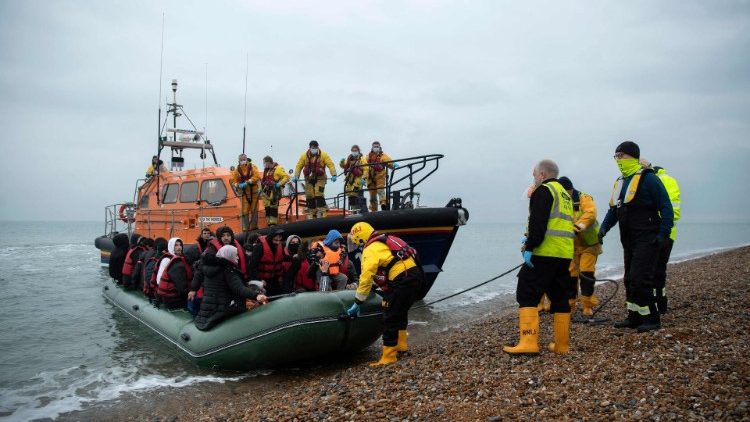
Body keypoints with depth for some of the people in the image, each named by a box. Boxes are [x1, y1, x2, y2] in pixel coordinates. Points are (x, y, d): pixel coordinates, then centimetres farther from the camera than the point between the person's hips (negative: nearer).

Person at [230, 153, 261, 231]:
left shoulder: (252, 167, 1)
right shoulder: (237, 170, 7)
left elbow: (256, 176, -12)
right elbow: (232, 180, 6)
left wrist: (248, 182, -22)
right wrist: (238, 185, -14)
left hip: (253, 191, -1)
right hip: (243, 192, 1)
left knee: (254, 209, 1)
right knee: (245, 210, 0)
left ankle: (254, 226, 9)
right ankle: (245, 228, 4)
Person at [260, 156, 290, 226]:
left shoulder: (278, 168, -6)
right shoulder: (266, 170, 19)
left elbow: (286, 177, -11)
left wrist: (279, 184, -20)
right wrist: (262, 186, 22)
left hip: (274, 192, -8)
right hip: (266, 192, 8)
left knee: (273, 208, -11)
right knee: (267, 208, 7)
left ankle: (273, 224, -8)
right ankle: (269, 223, 13)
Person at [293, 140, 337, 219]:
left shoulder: (323, 155, -4)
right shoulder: (304, 156, 2)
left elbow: (330, 164, -9)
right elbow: (299, 166, 4)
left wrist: (333, 175, -21)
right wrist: (296, 176, -6)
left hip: (320, 179, -3)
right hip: (309, 179, 3)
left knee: (319, 195, -16)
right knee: (309, 196, 4)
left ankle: (321, 213, -10)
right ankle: (311, 215, 15)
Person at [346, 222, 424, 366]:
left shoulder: (370, 250, -7)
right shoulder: (384, 242, 20)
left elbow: (366, 278, -12)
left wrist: (357, 303, -5)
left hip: (403, 282, -9)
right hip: (416, 276, 10)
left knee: (390, 318, -2)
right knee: (401, 312, 27)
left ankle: (388, 356, 2)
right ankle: (400, 344, 37)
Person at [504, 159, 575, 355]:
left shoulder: (543, 190, -5)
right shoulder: (564, 194, 24)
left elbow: (538, 222, -17)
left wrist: (530, 247, -18)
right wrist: (531, 238, 21)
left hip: (544, 253, -9)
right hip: (565, 254, 9)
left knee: (527, 295, -7)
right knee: (559, 297, 13)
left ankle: (528, 342, -15)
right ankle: (561, 345, 17)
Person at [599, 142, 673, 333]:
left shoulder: (647, 178, -10)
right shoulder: (620, 182, 15)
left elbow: (666, 207, -13)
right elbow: (614, 210, 20)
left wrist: (663, 234, -18)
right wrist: (604, 228, 6)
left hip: (647, 241, -9)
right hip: (629, 241, 9)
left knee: (639, 279, -11)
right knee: (630, 280, 12)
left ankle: (651, 319, 0)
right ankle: (635, 317, 22)